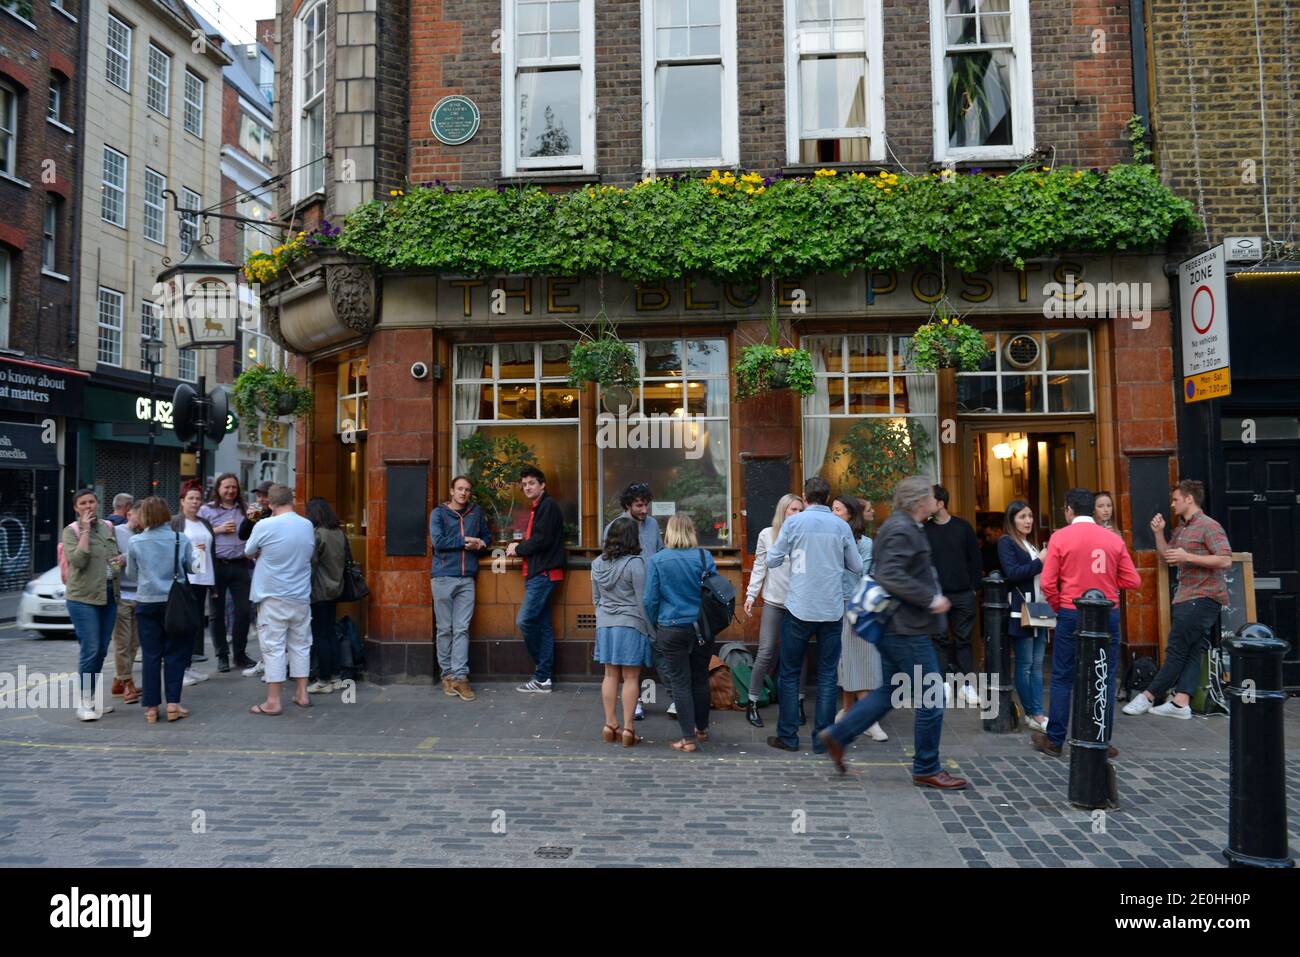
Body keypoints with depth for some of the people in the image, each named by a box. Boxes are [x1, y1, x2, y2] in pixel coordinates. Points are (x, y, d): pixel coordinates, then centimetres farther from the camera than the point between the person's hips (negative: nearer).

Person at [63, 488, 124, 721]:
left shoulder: (108, 528, 12)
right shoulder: (71, 531, -4)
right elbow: (78, 560, -19)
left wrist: (122, 559, 2)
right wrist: (85, 530, -16)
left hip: (109, 596, 6)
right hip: (83, 597, -6)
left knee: (101, 651, 11)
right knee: (90, 651, -9)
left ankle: (93, 698, 22)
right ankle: (85, 702, 0)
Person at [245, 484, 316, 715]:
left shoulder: (264, 526, -13)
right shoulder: (308, 526, 1)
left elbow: (248, 552, 2)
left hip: (273, 598, -4)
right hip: (301, 596, 4)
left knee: (274, 648, 1)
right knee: (300, 645, 13)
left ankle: (273, 701, 5)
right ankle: (302, 694, 20)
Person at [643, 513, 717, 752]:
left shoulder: (657, 560, -8)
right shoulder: (704, 557, -5)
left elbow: (650, 599, -6)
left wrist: (655, 625, 10)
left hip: (671, 629, -2)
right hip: (702, 629, 2)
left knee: (680, 683, 5)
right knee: (700, 679, 17)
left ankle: (689, 738, 6)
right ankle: (701, 728, 31)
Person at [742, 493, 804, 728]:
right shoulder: (767, 535, 2)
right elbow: (759, 568, 6)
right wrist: (750, 596, 2)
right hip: (774, 602, 0)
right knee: (766, 652, -2)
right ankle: (753, 702, 9)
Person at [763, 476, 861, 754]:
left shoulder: (794, 522, -5)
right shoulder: (841, 526, 1)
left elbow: (772, 561, 0)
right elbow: (857, 567, 9)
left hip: (800, 608, -2)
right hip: (832, 610, 2)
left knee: (790, 673, 8)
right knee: (827, 675, 8)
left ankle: (788, 736, 11)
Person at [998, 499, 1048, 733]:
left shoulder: (1031, 544, 20)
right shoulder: (1006, 542, -3)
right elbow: (1012, 573, -16)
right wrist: (1040, 561, -16)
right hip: (1020, 610, -8)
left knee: (1037, 664, 6)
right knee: (1025, 665, -3)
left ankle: (1034, 713, 9)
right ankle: (1034, 714, 3)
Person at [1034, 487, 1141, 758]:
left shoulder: (1059, 537, -5)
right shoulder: (1114, 539, 2)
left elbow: (1047, 583, -8)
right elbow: (1133, 581, 2)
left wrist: (1058, 608, 7)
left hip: (1071, 614, -2)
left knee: (1062, 679, 6)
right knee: (1105, 680, 9)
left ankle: (1054, 741, 12)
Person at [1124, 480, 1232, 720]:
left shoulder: (1209, 526, -10)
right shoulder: (1180, 530, 18)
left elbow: (1225, 560, -17)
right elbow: (1167, 557, 24)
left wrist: (1188, 557, -22)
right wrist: (1159, 533, 10)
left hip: (1202, 598, -9)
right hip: (1184, 598, 9)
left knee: (1176, 651, -4)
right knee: (1192, 652, 6)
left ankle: (1148, 697, -1)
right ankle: (1181, 703, 5)